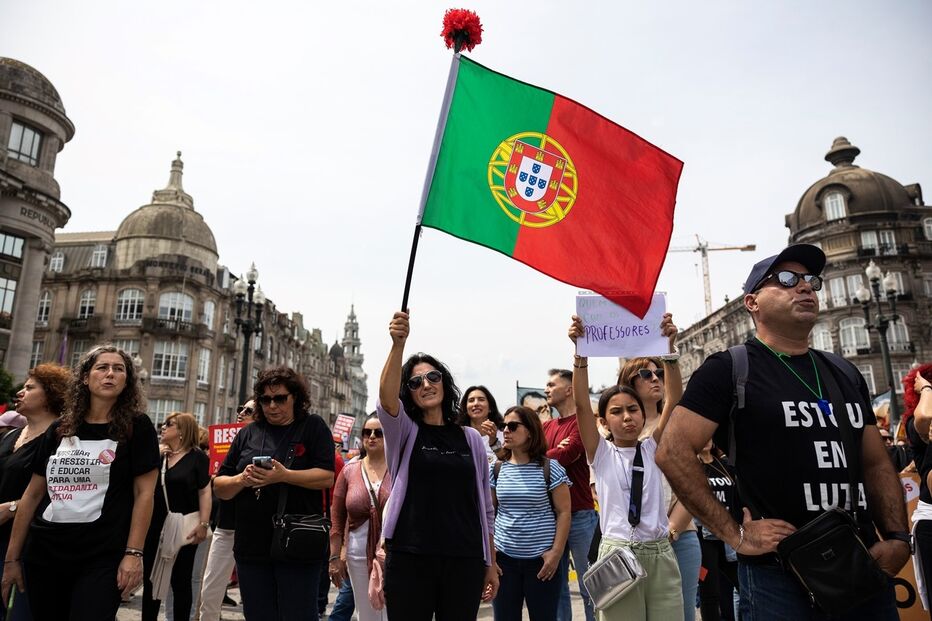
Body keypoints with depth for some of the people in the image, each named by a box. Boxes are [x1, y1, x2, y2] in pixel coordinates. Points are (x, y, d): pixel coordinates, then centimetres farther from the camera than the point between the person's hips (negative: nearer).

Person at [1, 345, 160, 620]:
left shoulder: (137, 427, -4)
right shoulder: (58, 429, 9)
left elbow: (144, 493, -8)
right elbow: (32, 495, 12)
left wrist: (134, 553, -14)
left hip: (102, 558, -4)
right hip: (43, 555, 5)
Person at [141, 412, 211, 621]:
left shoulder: (197, 457, -6)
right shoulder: (157, 454, 8)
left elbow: (204, 492, -9)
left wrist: (203, 524, -17)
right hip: (154, 527, 5)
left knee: (180, 581, 6)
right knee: (150, 579, 13)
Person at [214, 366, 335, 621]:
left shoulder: (313, 427, 0)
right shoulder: (247, 434, 11)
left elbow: (326, 477, -10)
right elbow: (219, 488, 11)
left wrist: (284, 475, -22)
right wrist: (242, 479, -10)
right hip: (252, 547, 4)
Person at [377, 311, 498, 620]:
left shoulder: (471, 438, 8)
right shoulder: (403, 432, 3)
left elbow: (485, 506, 11)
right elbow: (386, 397, -20)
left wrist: (490, 564, 10)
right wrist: (398, 344, -34)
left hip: (464, 561, 2)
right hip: (408, 559, -1)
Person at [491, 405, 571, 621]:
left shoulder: (549, 468, -7)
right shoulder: (496, 469, 4)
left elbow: (563, 512, -5)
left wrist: (556, 552, -10)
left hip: (541, 559, -3)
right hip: (503, 557, 3)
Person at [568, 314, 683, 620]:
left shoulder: (652, 449, 6)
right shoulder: (601, 454, 1)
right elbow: (581, 404, -13)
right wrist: (581, 352, -23)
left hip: (660, 553, 2)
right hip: (618, 554, -2)